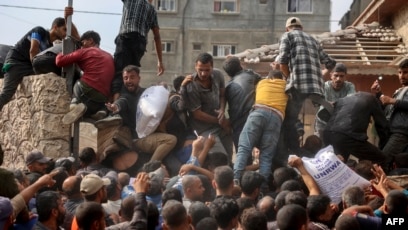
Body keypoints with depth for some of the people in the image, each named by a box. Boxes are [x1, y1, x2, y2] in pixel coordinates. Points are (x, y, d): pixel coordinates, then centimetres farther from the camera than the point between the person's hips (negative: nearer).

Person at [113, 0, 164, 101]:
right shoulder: (151, 8, 25)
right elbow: (157, 37, 20)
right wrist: (160, 61, 21)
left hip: (125, 39, -3)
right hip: (140, 42, 3)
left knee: (119, 73, -16)